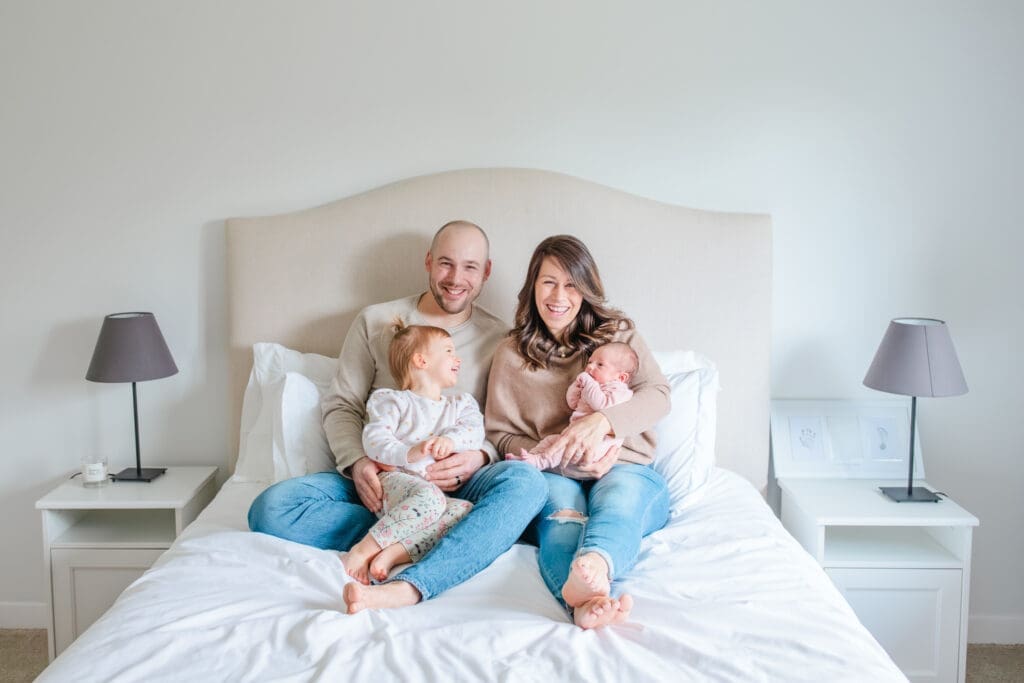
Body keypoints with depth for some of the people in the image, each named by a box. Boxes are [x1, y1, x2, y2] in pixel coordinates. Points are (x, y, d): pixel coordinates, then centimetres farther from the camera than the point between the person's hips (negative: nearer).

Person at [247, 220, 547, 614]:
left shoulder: (499, 339, 10)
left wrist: (480, 458, -17)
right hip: (380, 480, 1)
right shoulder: (376, 322, 12)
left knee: (525, 481, -34)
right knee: (271, 508, -25)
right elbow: (340, 405, 9)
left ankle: (405, 590, -49)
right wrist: (357, 462, -12)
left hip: (455, 484, -1)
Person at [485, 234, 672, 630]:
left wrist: (601, 421, -21)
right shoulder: (511, 353, 15)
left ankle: (592, 567, -70)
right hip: (557, 476, 0)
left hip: (626, 470, 0)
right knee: (560, 502, -36)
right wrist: (558, 456, -10)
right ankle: (587, 600, -66)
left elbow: (658, 395, 0)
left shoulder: (617, 333, 15)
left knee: (619, 492, -36)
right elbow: (499, 433, 9)